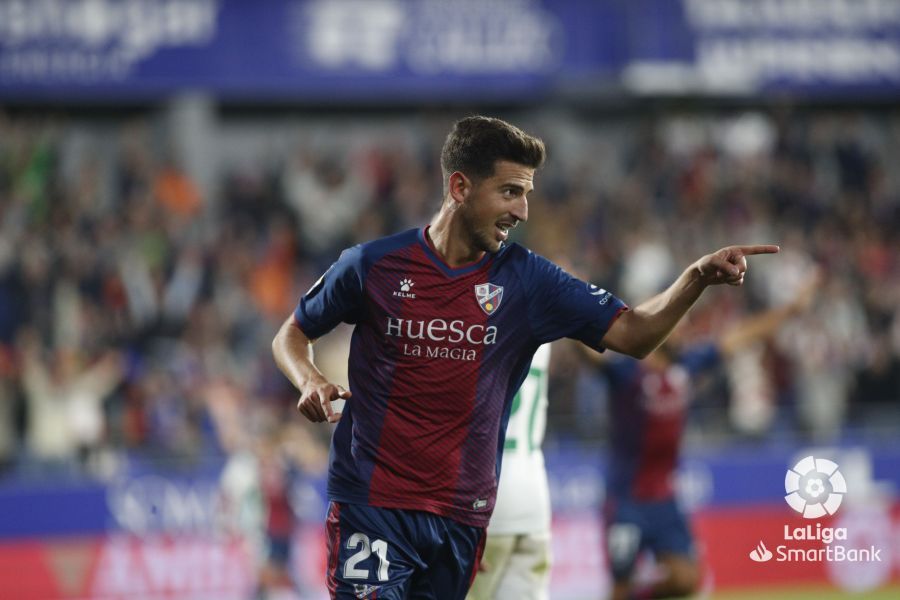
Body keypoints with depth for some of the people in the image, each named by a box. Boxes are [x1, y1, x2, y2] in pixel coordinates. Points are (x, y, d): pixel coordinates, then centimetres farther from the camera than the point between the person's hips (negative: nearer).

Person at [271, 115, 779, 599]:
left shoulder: (526, 278, 3)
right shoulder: (374, 265, -2)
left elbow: (633, 334, -1)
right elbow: (293, 334, 12)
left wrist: (699, 277, -17)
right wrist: (309, 381, -10)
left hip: (462, 516, 3)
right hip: (372, 506, -3)